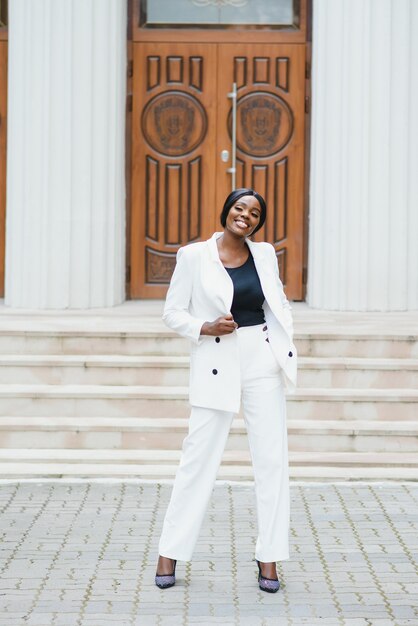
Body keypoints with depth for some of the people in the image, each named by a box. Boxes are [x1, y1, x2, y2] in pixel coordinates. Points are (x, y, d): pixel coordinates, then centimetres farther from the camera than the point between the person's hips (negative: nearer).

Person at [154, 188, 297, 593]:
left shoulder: (264, 255, 7)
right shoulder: (194, 256, -2)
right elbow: (173, 313, 2)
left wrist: (287, 351, 4)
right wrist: (204, 328, -15)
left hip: (263, 362, 3)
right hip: (215, 366, -3)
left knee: (271, 460, 3)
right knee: (198, 458, 0)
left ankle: (268, 559, 10)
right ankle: (169, 554, 11)